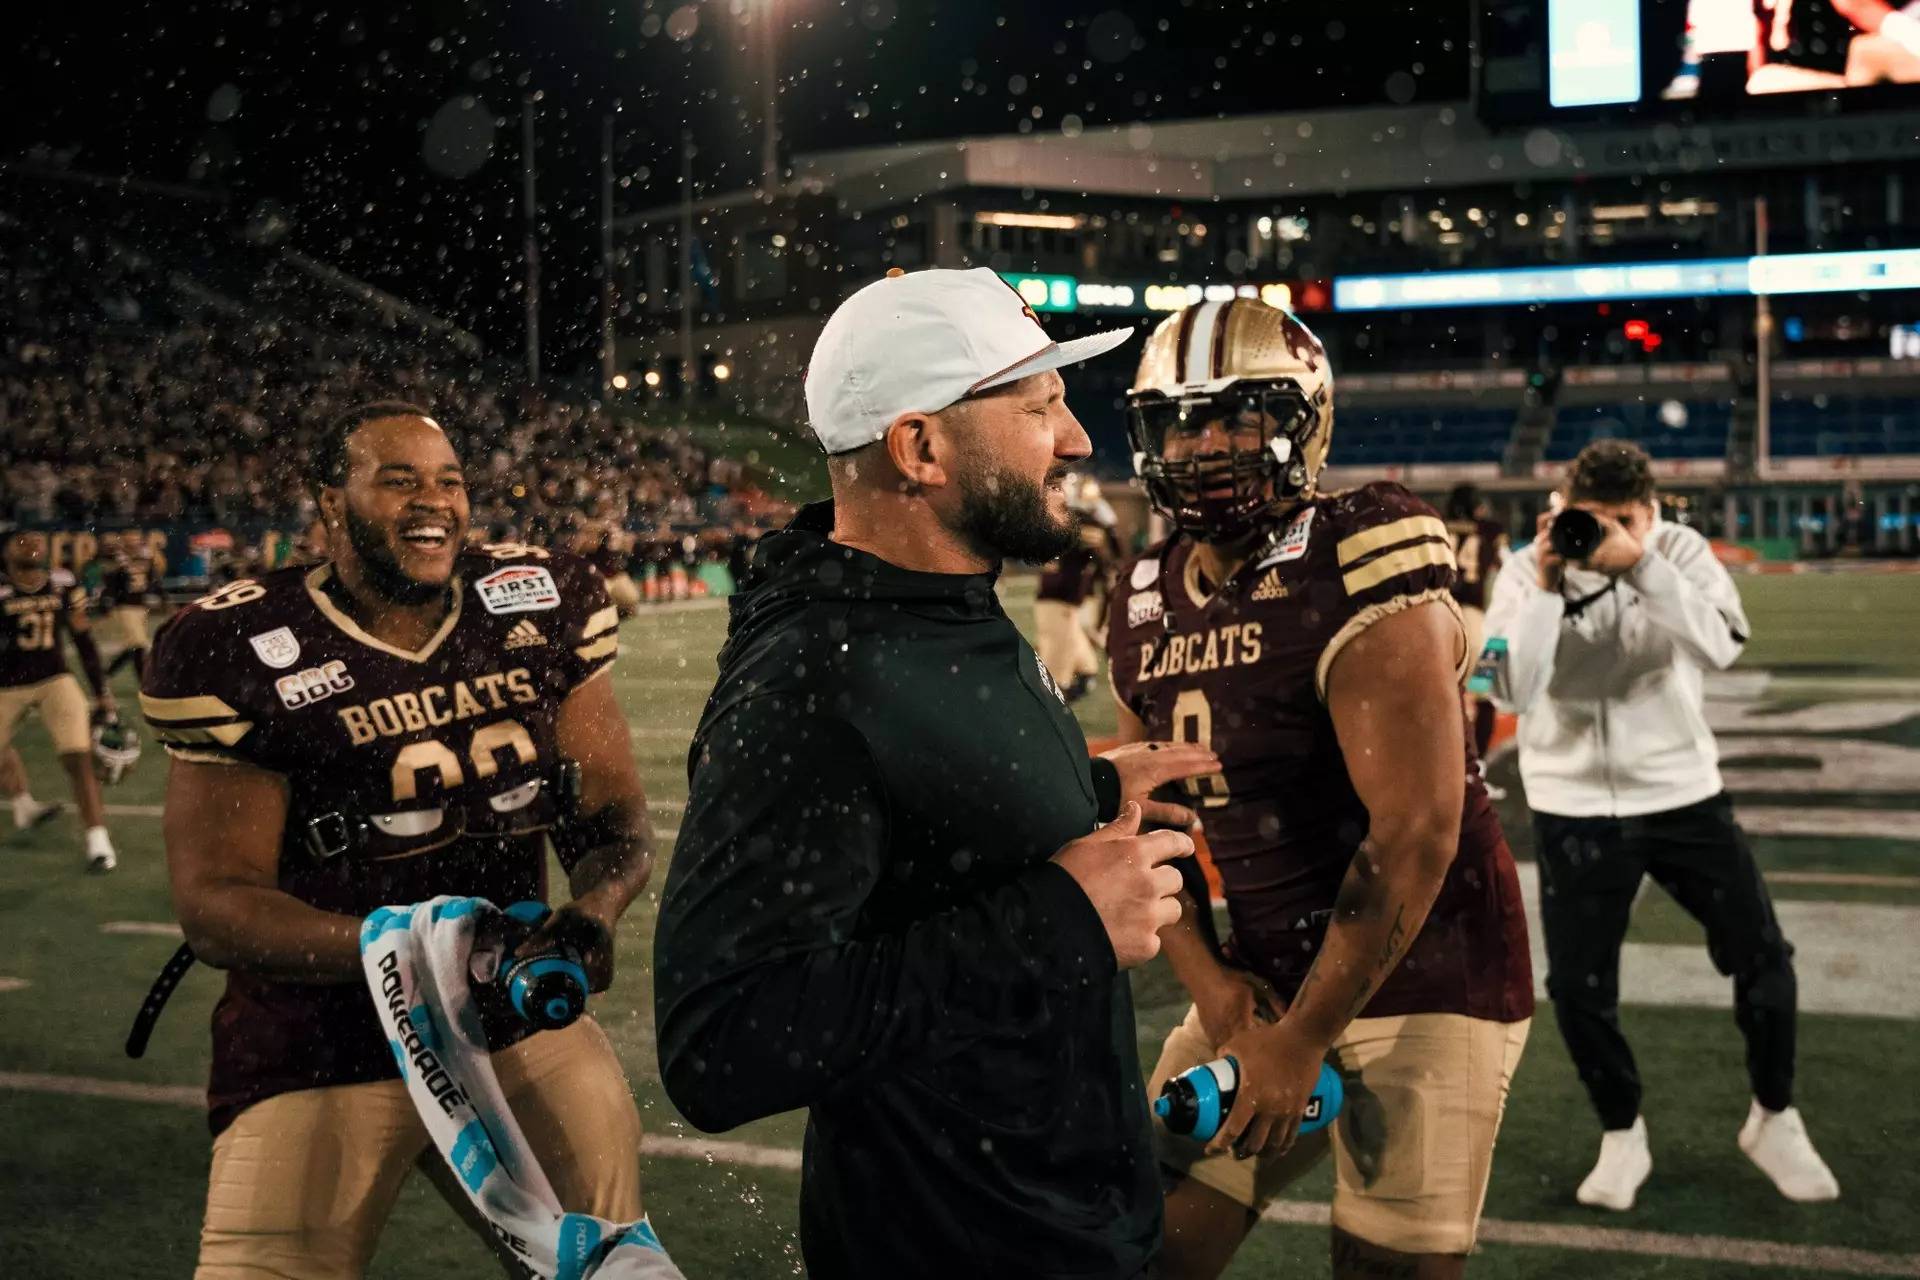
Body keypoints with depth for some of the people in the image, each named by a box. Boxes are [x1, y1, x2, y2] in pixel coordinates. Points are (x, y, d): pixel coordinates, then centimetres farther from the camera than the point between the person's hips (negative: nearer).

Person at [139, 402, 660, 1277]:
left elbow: (612, 818, 3)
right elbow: (215, 907, -14)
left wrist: (591, 912, -20)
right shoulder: (242, 653, -13)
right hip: (321, 1055, -4)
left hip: (516, 1022, 4)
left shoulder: (543, 606, -1)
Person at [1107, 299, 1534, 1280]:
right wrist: (1205, 978, -6)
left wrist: (1303, 1042, -19)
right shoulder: (1148, 603, 5)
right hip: (1264, 978, 7)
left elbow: (1414, 832, -23)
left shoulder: (1357, 574, -19)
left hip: (1417, 976, -6)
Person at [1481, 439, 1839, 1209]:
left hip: (1683, 792, 1)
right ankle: (1622, 1137, 24)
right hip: (1575, 807, -1)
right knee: (1577, 985, 1)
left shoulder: (1681, 551, -8)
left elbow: (1720, 648, -24)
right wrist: (1546, 587, -27)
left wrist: (1641, 565, -32)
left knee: (1762, 958, 5)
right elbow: (1512, 690, -21)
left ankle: (1774, 1121, 28)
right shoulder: (1527, 571, -10)